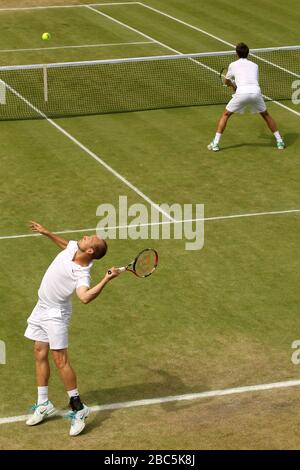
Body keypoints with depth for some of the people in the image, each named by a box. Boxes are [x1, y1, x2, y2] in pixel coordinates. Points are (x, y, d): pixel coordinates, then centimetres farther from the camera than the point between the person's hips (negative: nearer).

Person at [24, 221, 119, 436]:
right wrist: (46, 232, 23)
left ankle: (78, 408, -1)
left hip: (56, 314, -8)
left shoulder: (82, 274, -30)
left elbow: (85, 297, -51)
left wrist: (106, 280, -57)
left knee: (60, 360, -11)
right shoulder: (73, 247, -9)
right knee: (40, 355, 12)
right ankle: (44, 404, 22)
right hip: (41, 308, 8)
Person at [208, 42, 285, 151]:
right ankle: (279, 141, 27)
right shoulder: (254, 65, 24)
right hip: (256, 91, 2)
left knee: (225, 115, 17)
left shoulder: (233, 65, 18)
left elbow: (227, 82, 34)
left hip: (241, 92, -2)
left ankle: (215, 143, 10)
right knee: (265, 115, 26)